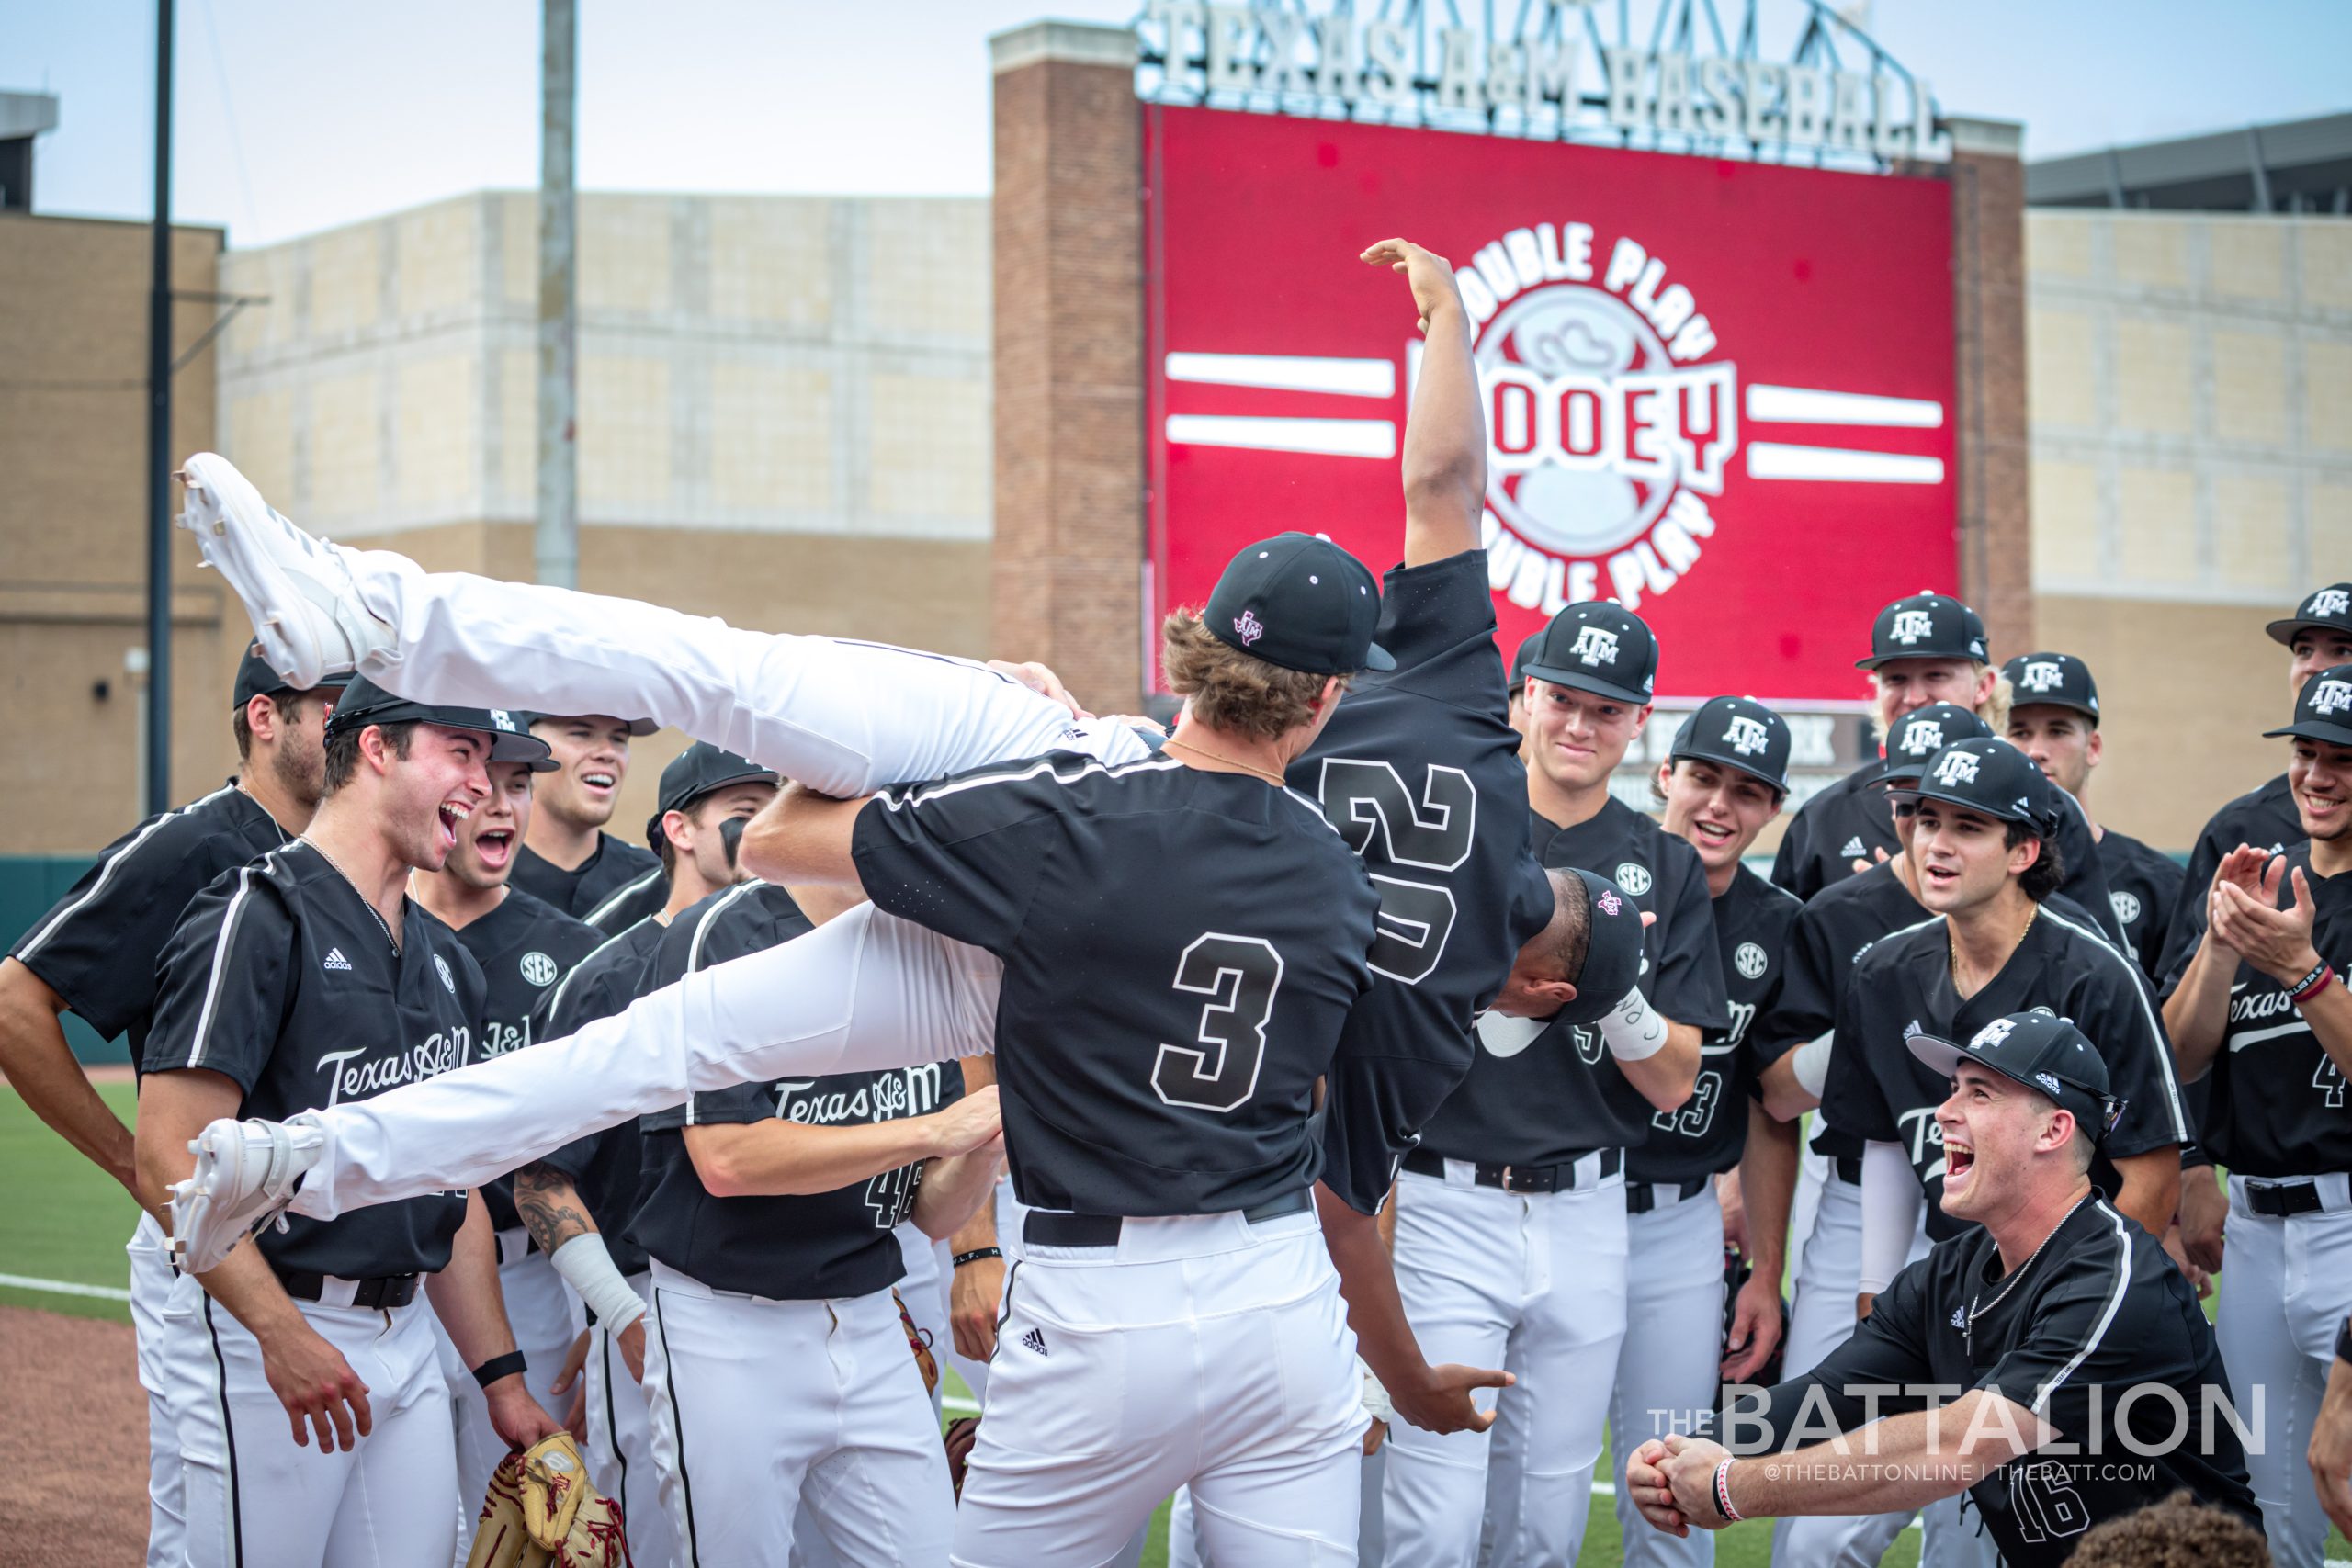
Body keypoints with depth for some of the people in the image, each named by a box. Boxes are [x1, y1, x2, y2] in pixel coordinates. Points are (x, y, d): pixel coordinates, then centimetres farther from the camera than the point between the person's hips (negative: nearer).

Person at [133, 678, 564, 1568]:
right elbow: (170, 1158, -17)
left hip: (405, 1333, 8)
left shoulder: (444, 958, 17)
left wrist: (501, 1379, 15)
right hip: (260, 1328, -8)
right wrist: (282, 1332, -24)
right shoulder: (260, 918, -10)